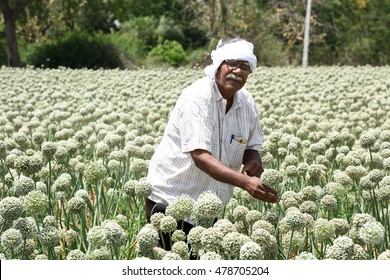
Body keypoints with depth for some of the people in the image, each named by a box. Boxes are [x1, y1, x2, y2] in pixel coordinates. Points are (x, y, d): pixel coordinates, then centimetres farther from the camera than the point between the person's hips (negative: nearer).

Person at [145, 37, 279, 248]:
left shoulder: (246, 103, 1)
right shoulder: (197, 98, -20)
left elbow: (251, 147, 14)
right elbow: (200, 155, -29)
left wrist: (253, 160, -12)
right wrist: (245, 182, -39)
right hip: (169, 199, -6)